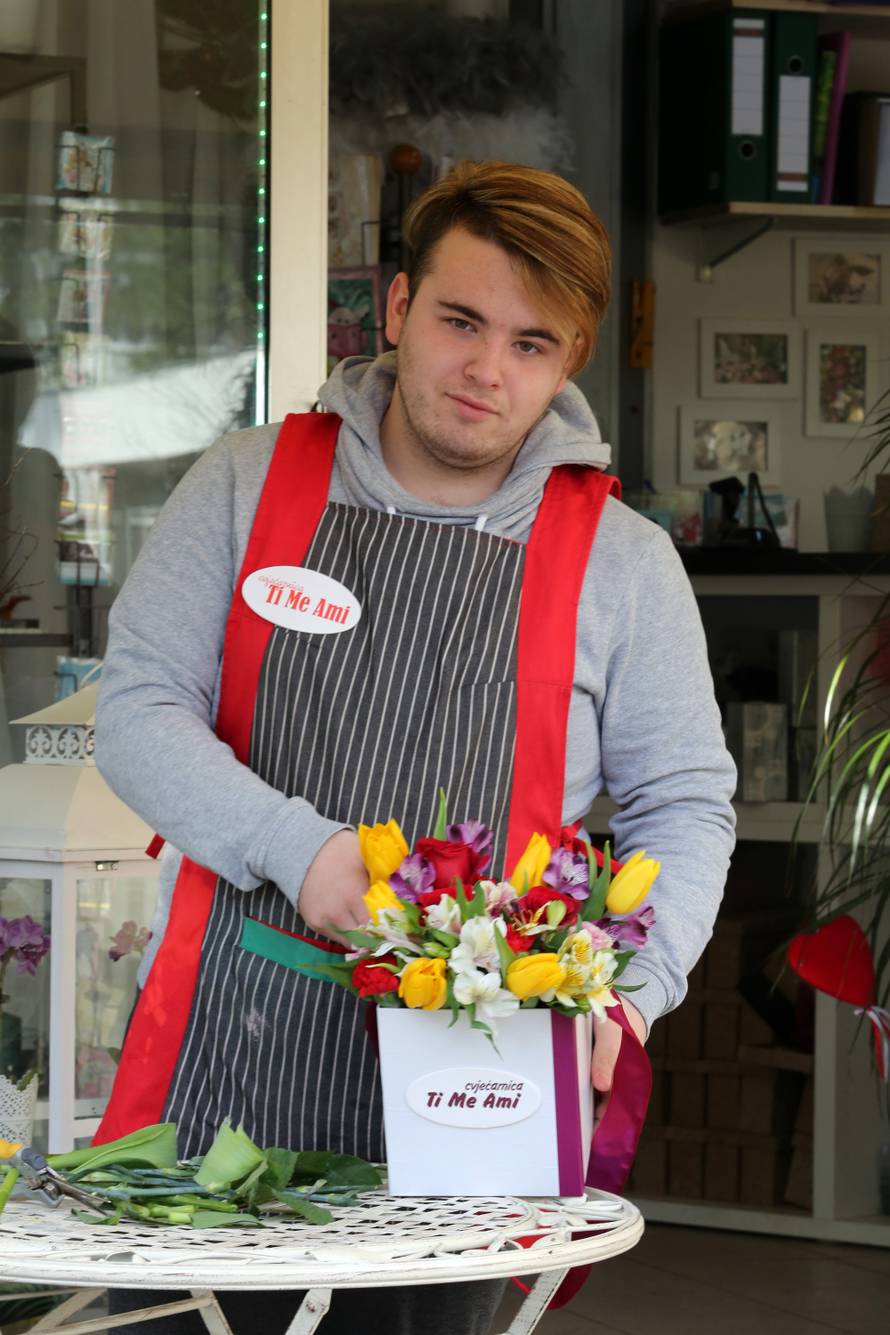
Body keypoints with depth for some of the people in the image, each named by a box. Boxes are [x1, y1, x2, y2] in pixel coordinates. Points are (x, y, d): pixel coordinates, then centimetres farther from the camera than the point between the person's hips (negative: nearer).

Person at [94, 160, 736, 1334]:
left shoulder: (623, 562, 7)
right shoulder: (246, 485, 7)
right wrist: (297, 847, -15)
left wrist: (631, 980, -10)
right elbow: (139, 710, 2)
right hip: (220, 1060, 0)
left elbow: (685, 807, 9)